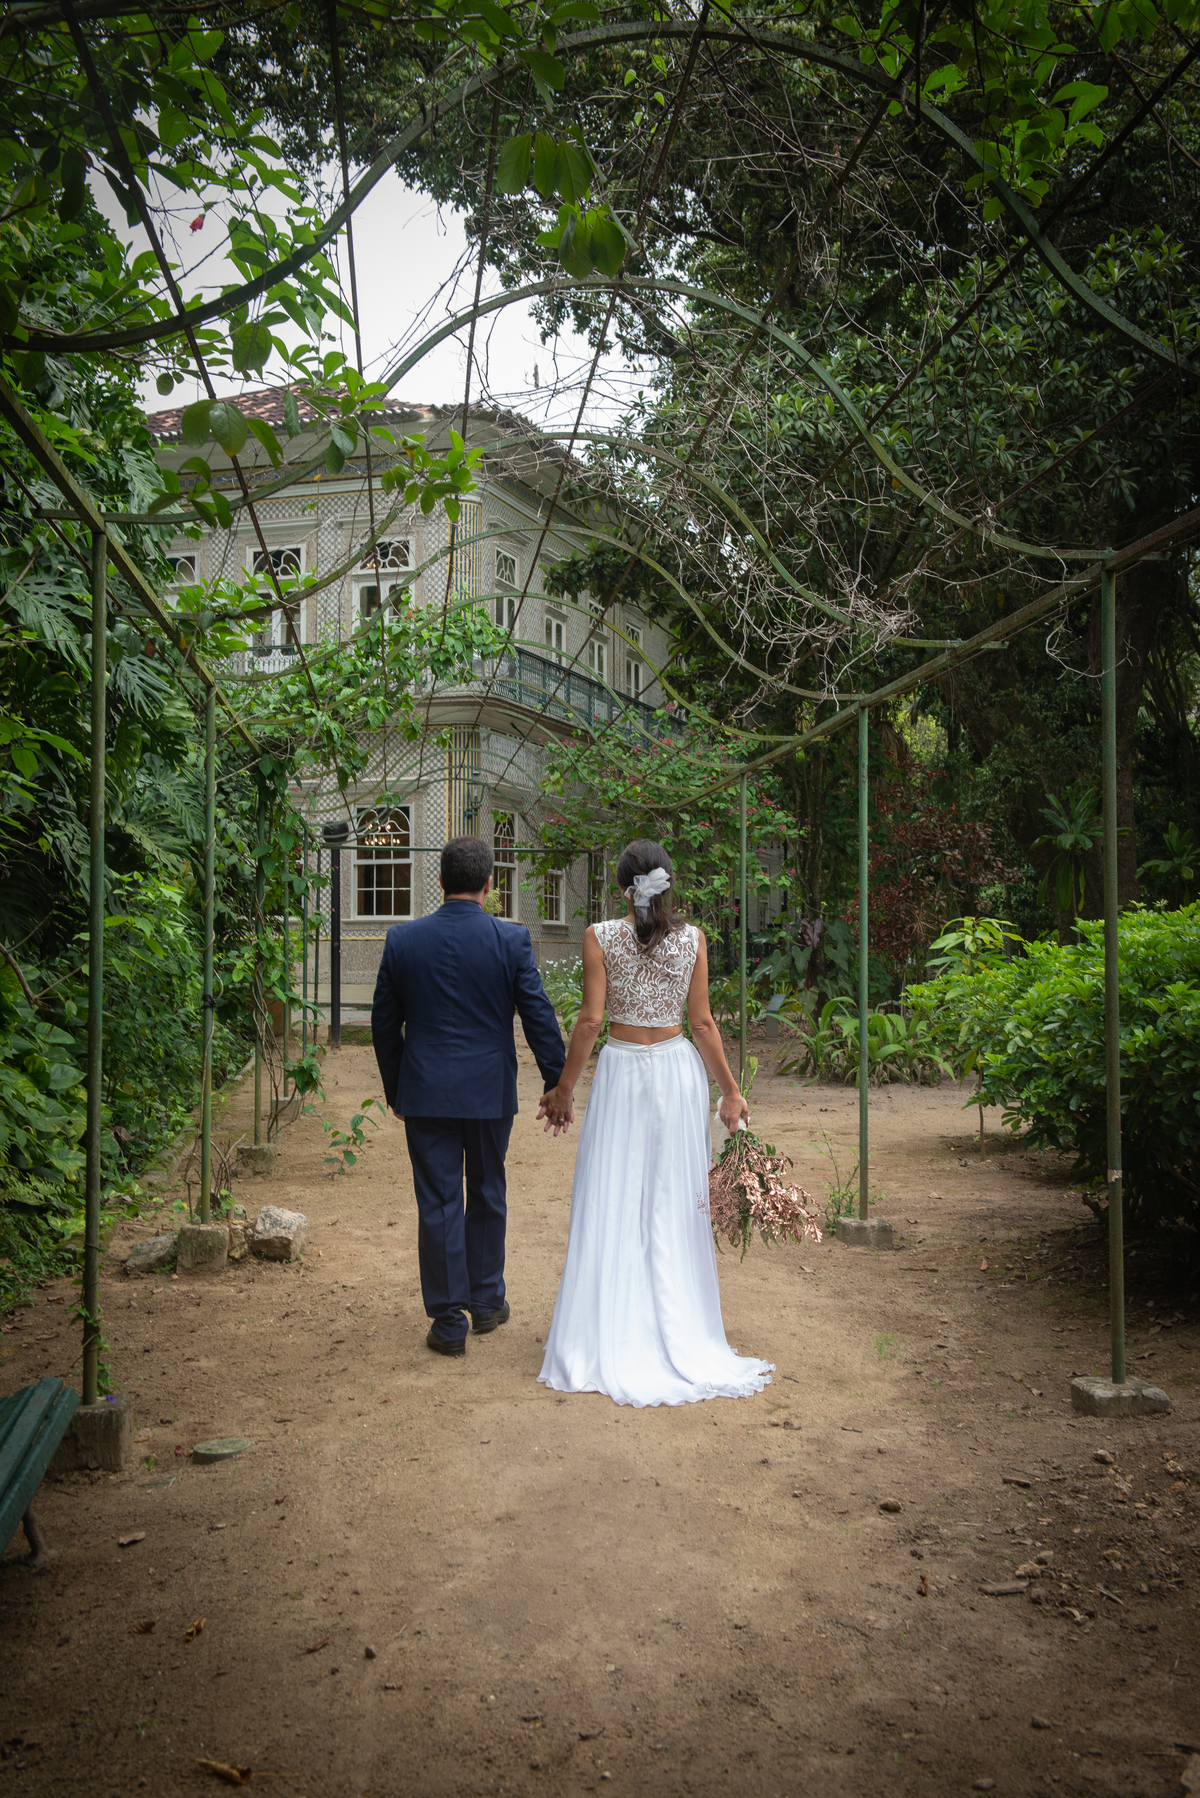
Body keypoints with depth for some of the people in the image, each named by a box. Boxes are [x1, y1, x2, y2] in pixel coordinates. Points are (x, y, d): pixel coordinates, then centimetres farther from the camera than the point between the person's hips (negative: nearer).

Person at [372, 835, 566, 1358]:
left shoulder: (402, 939, -3)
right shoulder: (511, 939, -8)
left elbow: (384, 1024, 4)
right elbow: (539, 1016, -6)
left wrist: (394, 1089, 15)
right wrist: (557, 1084, 4)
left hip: (424, 1093, 0)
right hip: (490, 1092, 0)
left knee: (438, 1204, 6)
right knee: (487, 1196, 17)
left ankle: (448, 1321, 12)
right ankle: (486, 1300, 30)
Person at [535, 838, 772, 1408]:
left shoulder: (600, 937, -7)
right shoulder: (693, 939, -2)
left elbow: (590, 1020, -9)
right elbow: (702, 1023, -1)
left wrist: (564, 1088, 0)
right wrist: (730, 1090, 7)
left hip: (621, 1071, -2)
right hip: (678, 1068, 2)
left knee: (612, 1204, 6)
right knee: (675, 1203, 10)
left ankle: (611, 1343, 10)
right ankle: (678, 1335, 16)